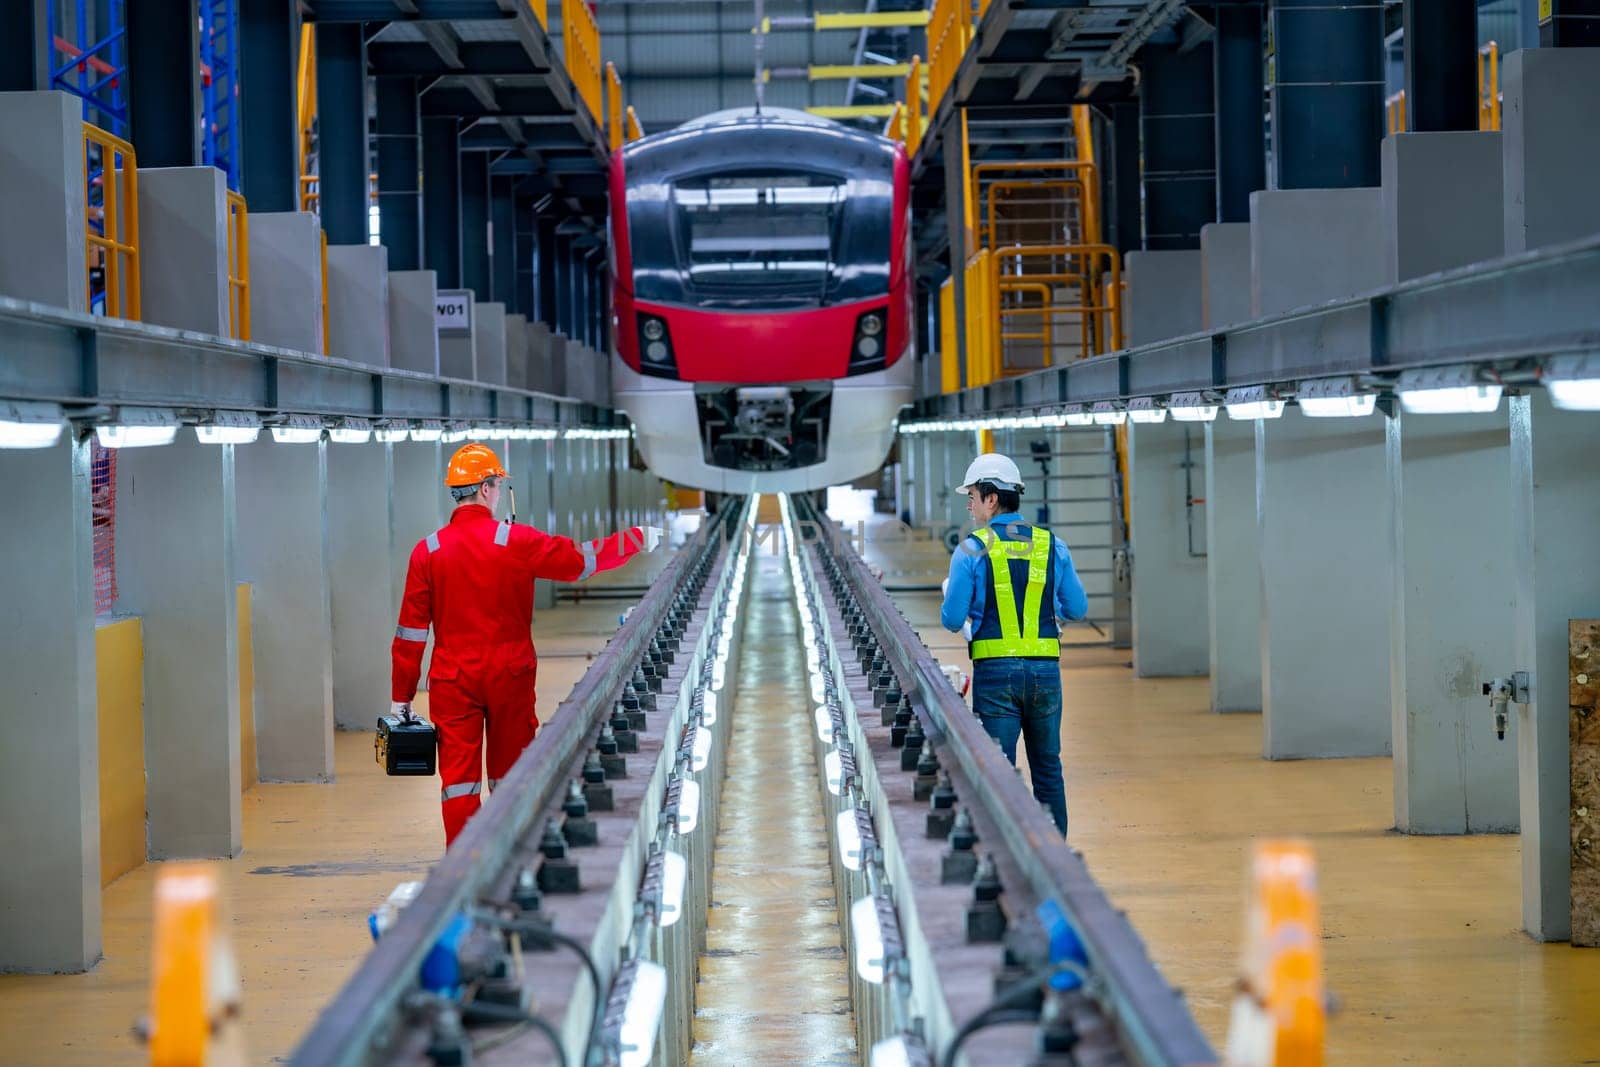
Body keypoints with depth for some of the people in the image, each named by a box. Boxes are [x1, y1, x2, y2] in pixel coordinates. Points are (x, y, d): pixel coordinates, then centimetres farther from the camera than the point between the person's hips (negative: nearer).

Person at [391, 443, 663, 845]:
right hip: (510, 676, 0)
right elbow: (583, 559, 3)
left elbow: (411, 632, -2)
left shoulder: (427, 551, -4)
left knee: (459, 777, 2)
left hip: (452, 681, 0)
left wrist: (401, 696, 4)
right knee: (510, 778, 14)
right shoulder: (518, 541, -7)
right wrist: (639, 539, 18)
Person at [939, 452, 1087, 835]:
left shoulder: (972, 550, -5)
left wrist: (949, 591, 17)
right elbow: (1077, 609, 10)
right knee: (1048, 768, 13)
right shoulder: (1053, 546, 5)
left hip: (994, 671, -3)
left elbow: (953, 620, -4)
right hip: (1046, 669, 3)